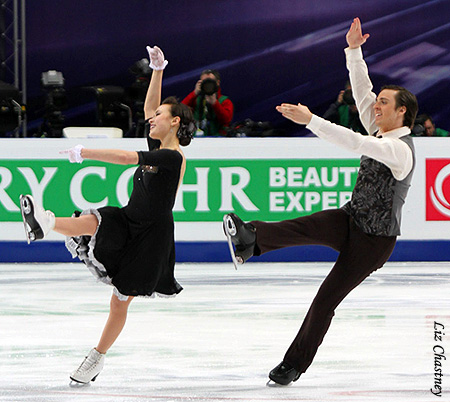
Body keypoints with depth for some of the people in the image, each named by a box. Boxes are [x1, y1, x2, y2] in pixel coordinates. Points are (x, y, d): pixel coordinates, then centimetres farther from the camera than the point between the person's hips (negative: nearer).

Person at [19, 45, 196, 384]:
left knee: (121, 300, -2)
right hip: (126, 223, 6)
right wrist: (158, 70, 17)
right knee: (93, 222, -25)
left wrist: (84, 152, -22)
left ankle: (97, 358, -2)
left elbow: (127, 158, -24)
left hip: (151, 236, -6)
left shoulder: (173, 157, -16)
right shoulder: (159, 148, 10)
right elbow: (149, 108, 21)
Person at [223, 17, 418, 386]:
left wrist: (309, 120, -40)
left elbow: (353, 143, -35)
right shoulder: (383, 133, 5)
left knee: (328, 299, -7)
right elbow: (362, 92, 8)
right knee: (306, 227, -26)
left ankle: (295, 364, -4)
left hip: (374, 239, -7)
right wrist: (354, 50, -2)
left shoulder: (400, 149, -22)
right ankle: (251, 239, -51)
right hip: (350, 220, 7)